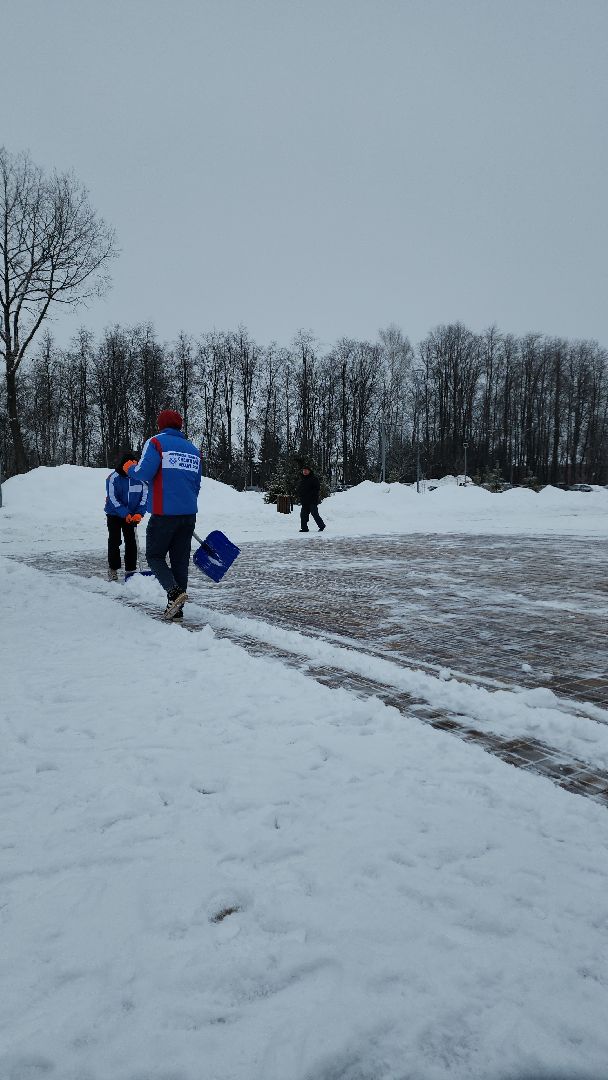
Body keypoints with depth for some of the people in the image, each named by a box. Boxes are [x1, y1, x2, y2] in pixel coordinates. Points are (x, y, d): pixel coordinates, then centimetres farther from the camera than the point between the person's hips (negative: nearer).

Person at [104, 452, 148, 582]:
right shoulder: (114, 478, -17)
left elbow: (145, 495, -4)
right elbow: (112, 499, -17)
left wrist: (139, 513, -16)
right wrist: (125, 514, -24)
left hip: (131, 515, 2)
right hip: (114, 515, -2)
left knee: (131, 542, 0)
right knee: (114, 541, 3)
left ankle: (130, 571, 7)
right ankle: (113, 569, 15)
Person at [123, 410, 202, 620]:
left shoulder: (156, 442, -4)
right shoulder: (193, 449, 15)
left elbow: (144, 473, -14)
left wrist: (130, 468, 7)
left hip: (164, 514, -5)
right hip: (189, 514, 6)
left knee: (155, 556, 7)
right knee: (180, 560, 10)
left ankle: (174, 592, -14)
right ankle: (176, 609, 11)